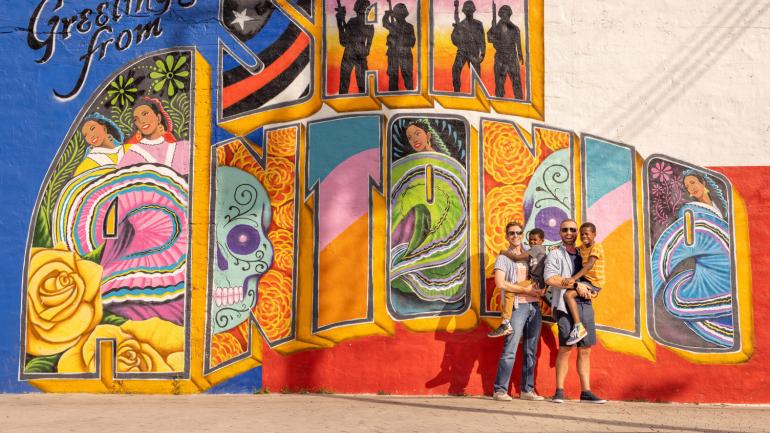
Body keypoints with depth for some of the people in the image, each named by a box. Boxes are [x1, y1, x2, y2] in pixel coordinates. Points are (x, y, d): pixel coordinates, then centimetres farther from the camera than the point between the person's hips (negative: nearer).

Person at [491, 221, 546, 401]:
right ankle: (500, 390, -5)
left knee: (531, 351, 7)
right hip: (516, 306, -6)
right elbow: (500, 283, -12)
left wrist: (540, 289, 4)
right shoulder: (504, 258, 2)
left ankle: (527, 390, 14)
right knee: (510, 350, -10)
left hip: (534, 306, 6)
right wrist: (526, 290, -12)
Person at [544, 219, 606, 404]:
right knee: (565, 348, -10)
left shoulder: (582, 255, 22)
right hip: (566, 304, -6)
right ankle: (559, 392, -4)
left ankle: (586, 392, 10)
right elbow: (550, 278, -13)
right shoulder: (555, 255, 3)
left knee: (585, 350, 5)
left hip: (585, 305, 6)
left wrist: (593, 291, 8)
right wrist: (576, 285, -16)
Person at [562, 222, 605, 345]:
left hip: (594, 282, -10)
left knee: (568, 294, -26)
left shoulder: (597, 247, -15)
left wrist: (574, 278, -35)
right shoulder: (581, 248, 10)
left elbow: (589, 265, -27)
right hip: (585, 279, 10)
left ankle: (579, 327, -25)